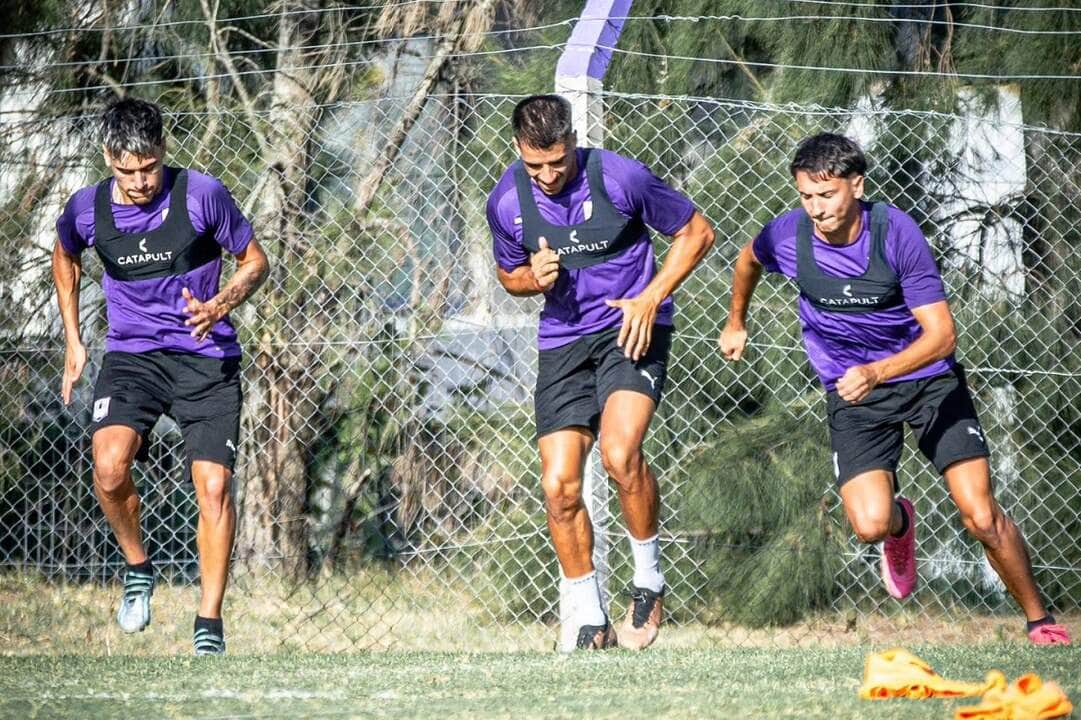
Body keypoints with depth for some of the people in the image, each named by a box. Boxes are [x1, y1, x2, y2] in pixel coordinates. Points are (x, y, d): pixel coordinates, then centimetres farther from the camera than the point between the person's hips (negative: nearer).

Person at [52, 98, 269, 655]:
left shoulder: (202, 195, -10)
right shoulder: (87, 210, -2)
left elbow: (254, 261, 2)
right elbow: (64, 258, 22)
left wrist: (219, 305, -17)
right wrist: (72, 340, 19)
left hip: (206, 358, -1)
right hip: (131, 355, 1)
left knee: (214, 486, -13)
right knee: (109, 467, -25)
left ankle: (209, 625, -1)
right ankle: (137, 568, 4)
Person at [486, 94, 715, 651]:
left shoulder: (621, 178, -14)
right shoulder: (506, 203, -4)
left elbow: (697, 233, -1)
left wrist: (650, 297, -12)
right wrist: (535, 278, -9)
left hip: (631, 328, -4)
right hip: (562, 341, 4)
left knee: (620, 452, -27)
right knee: (559, 485, -6)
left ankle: (648, 578, -4)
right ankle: (589, 621, 10)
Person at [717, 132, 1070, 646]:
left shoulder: (896, 231, -22)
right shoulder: (788, 237, -13)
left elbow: (941, 333, -22)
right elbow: (748, 260, 15)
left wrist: (876, 373, -37)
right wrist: (736, 323, 29)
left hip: (928, 378, -2)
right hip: (852, 392, 2)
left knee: (981, 518, -11)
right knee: (869, 524, -19)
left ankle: (1039, 619, 11)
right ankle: (900, 523, 20)